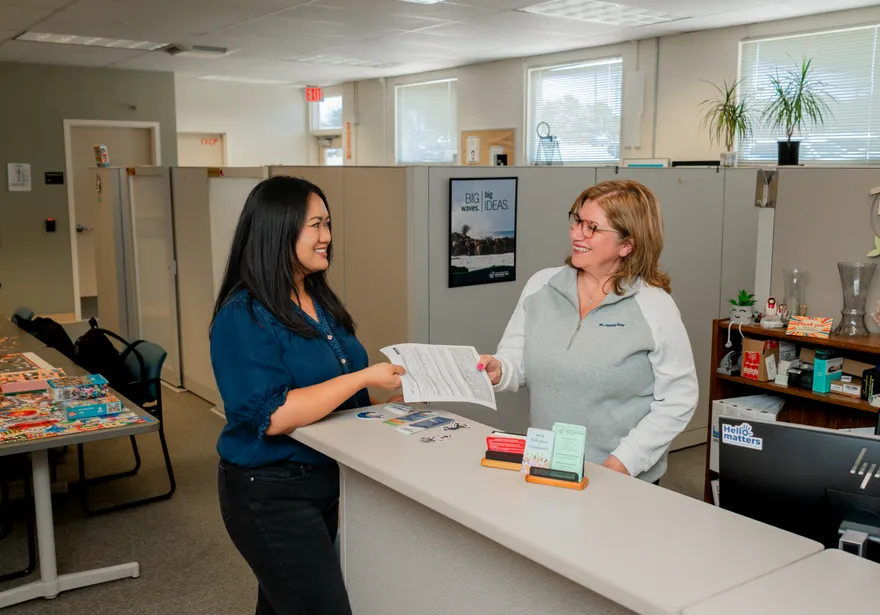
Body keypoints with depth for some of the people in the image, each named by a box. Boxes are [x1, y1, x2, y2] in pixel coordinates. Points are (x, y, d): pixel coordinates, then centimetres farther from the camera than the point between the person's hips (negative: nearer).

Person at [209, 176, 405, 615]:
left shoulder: (322, 303, 7)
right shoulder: (244, 316, -18)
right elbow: (272, 416, -25)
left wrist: (394, 395, -1)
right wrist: (364, 378, -25)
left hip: (331, 479, 8)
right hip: (271, 494, -8)